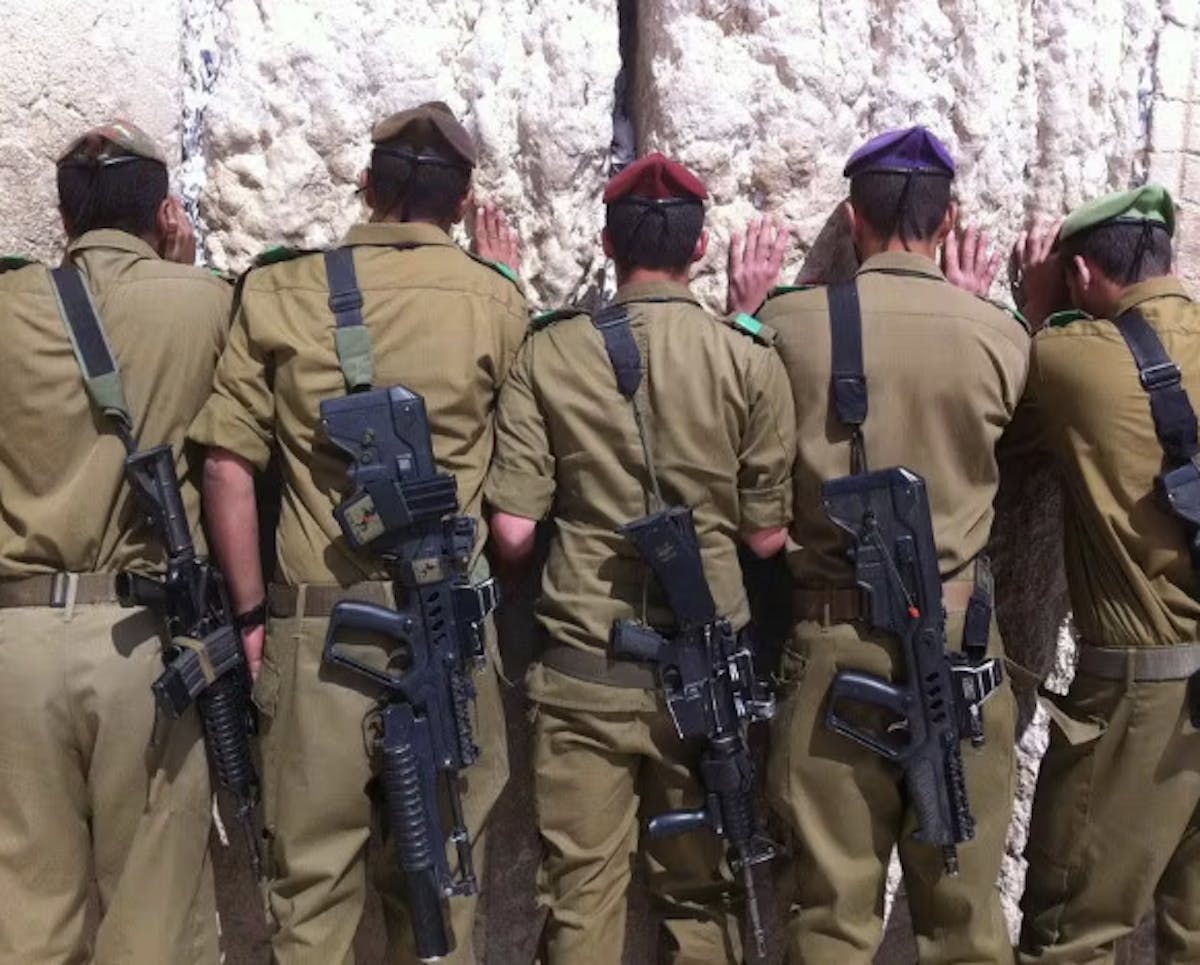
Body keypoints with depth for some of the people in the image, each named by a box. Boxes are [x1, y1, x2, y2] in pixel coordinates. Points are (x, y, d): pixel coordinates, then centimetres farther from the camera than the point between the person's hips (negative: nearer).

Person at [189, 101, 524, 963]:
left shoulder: (280, 290, 0)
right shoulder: (495, 298, -1)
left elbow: (228, 467, -3)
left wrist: (251, 612, 7)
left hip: (316, 624, 0)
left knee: (312, 880, 13)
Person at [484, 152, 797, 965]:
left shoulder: (549, 352, -4)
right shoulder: (751, 358, -4)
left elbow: (513, 531, -6)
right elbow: (767, 536, -2)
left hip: (583, 666, 0)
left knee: (580, 894, 12)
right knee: (700, 892, 17)